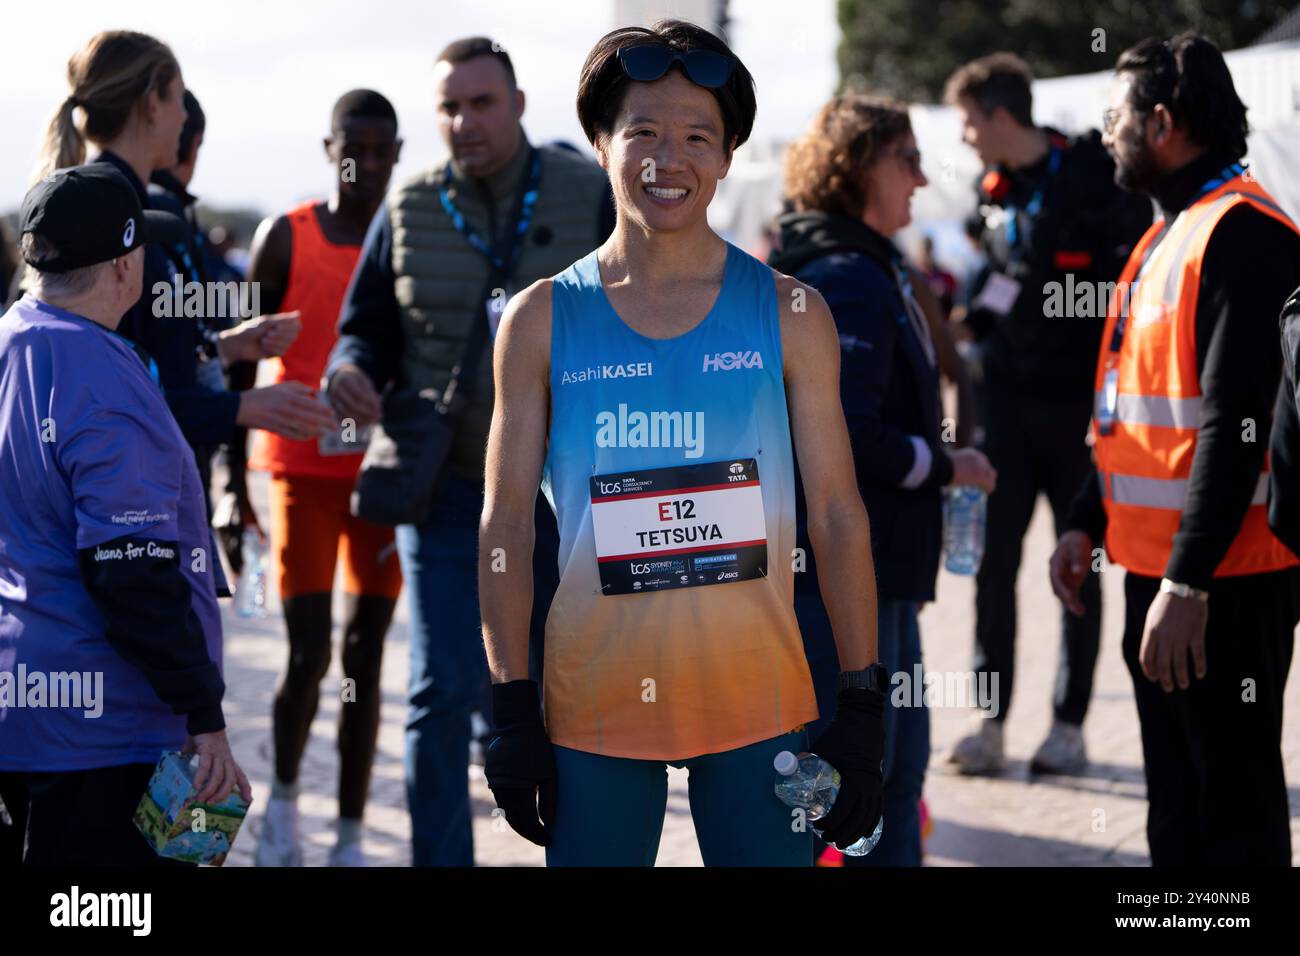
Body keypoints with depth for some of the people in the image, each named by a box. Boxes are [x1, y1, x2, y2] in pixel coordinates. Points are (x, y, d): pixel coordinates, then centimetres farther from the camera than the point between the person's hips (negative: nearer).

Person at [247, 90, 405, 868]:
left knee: (365, 658, 4)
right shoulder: (285, 239, -1)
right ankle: (284, 793, 19)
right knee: (307, 654, -7)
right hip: (303, 471, -2)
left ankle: (352, 836, 13)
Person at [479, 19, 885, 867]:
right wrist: (512, 711, -3)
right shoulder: (543, 320, 2)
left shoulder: (789, 314, 3)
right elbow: (507, 525, 3)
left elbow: (838, 515, 3)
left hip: (757, 701, 0)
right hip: (593, 705, 0)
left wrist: (862, 708, -2)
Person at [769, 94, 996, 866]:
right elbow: (847, 439, -25)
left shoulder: (873, 272, 16)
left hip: (877, 568, 11)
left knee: (898, 757, 16)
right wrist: (946, 467, -12)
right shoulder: (849, 282, -17)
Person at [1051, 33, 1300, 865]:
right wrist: (1088, 523, 15)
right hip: (1154, 564, 10)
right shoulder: (1169, 234, 16)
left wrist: (1188, 581, -24)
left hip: (1225, 579, -10)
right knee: (1176, 808, 16)